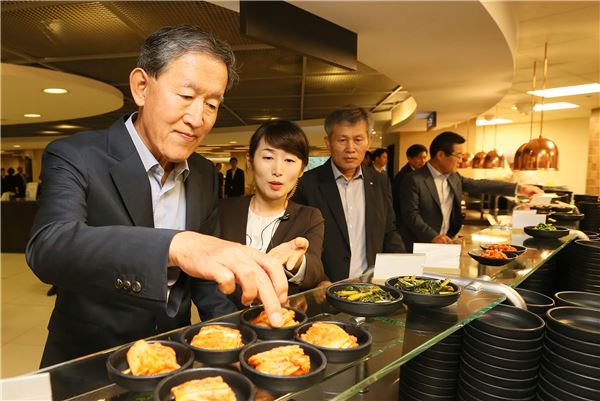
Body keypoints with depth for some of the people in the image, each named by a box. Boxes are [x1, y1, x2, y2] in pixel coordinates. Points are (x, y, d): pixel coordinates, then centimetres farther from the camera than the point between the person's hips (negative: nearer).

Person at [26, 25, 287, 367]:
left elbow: (207, 268, 6)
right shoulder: (76, 157, -13)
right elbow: (48, 247, -31)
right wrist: (177, 245, -46)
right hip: (88, 364, -3)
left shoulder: (206, 176, 1)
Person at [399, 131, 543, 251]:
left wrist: (519, 188, 12)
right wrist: (433, 237, -29)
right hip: (420, 247, -6)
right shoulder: (414, 180, -15)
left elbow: (480, 185, 13)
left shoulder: (453, 177, 8)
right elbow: (411, 215, -18)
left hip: (445, 243, 7)